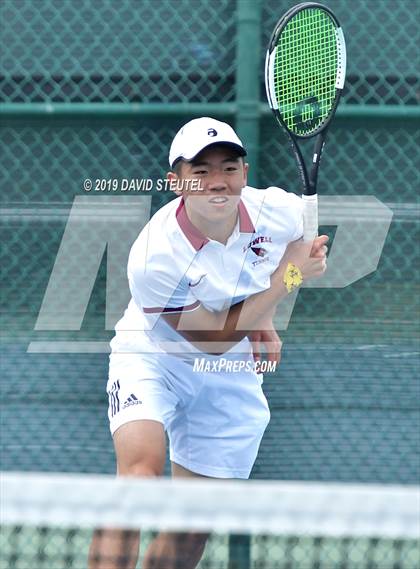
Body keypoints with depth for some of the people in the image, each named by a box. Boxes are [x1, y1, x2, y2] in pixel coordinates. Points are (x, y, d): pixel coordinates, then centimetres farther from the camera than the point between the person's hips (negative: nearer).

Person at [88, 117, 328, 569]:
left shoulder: (281, 211, -19)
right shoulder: (153, 259, -32)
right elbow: (216, 337, -22)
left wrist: (264, 322, -4)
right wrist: (288, 277, -25)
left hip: (232, 374, 5)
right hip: (153, 357, -4)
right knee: (141, 464, -31)